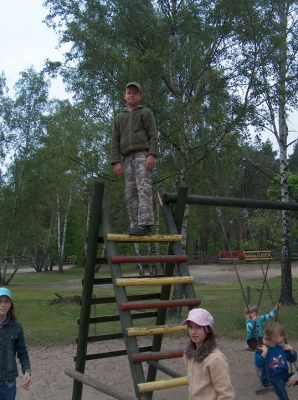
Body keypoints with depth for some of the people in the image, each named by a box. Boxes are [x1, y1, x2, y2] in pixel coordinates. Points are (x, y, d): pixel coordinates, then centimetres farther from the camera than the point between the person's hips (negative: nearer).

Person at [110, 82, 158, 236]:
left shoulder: (145, 113, 11)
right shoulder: (119, 117, 23)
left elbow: (153, 135, 0)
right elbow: (115, 141, 14)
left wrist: (152, 155, -15)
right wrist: (116, 161, 1)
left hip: (143, 154, -5)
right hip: (128, 157, 5)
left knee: (143, 188, -18)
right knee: (131, 193, -2)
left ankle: (145, 224, -27)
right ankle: (135, 224, -2)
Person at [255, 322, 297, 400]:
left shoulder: (282, 348, 7)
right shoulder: (262, 350, -9)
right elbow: (258, 364, -21)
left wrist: (292, 350, 2)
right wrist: (264, 353, -29)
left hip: (283, 375, 6)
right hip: (269, 377, -5)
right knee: (277, 382, -39)